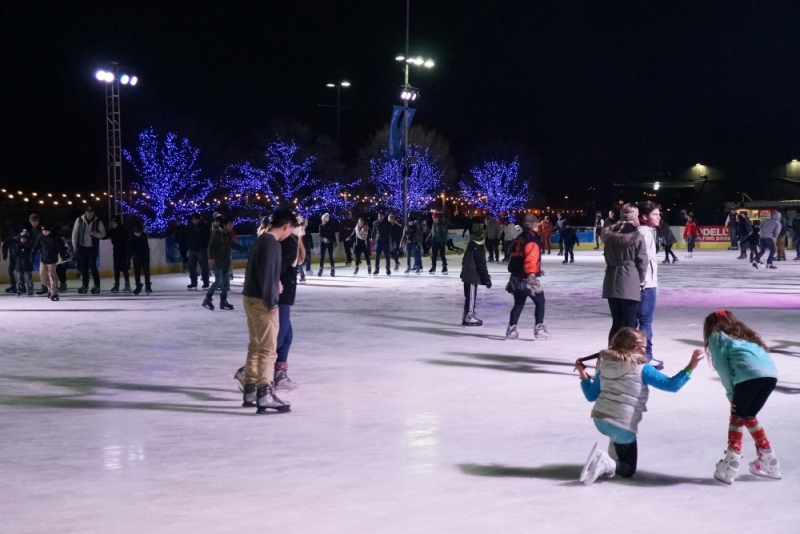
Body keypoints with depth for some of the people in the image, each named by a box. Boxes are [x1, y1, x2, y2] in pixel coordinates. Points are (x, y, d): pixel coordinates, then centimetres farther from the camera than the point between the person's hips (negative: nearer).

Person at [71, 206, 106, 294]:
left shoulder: (98, 222, -5)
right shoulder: (79, 220, -3)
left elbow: (103, 234, -1)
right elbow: (75, 233, 1)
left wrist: (94, 234, -20)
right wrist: (75, 245, -1)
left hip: (93, 247, -2)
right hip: (82, 247, 2)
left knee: (92, 266, -10)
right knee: (83, 267, 7)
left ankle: (96, 285, -2)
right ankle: (85, 285, 17)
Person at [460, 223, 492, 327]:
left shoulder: (471, 245, 12)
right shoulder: (478, 248, -17)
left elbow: (465, 261, 21)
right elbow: (481, 265, -19)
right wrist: (486, 278, -16)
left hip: (467, 275, 10)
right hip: (472, 276, -10)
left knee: (470, 296, 16)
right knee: (471, 296, -5)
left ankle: (468, 315, 22)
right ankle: (469, 317, -3)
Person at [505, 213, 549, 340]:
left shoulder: (519, 239, 17)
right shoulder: (532, 239, -11)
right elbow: (531, 257, -25)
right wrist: (532, 273, -32)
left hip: (516, 277, 8)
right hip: (527, 278, -8)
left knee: (519, 304, 17)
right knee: (540, 301, 3)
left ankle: (511, 329, 14)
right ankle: (539, 328, -3)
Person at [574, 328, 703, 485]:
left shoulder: (605, 364, 6)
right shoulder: (642, 369, -8)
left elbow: (591, 395, 11)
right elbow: (672, 385, -9)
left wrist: (583, 374, 25)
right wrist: (690, 367, -7)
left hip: (600, 420, 6)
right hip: (623, 426, -6)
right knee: (628, 470, 10)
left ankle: (612, 458, 22)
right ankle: (607, 464, -21)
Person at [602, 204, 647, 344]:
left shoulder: (611, 234, 6)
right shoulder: (637, 236, -8)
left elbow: (608, 258, 10)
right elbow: (642, 261, -6)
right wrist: (641, 281, 6)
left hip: (612, 282, 5)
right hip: (630, 283, -5)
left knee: (616, 323, 14)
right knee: (629, 325, -1)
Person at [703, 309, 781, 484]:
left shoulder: (717, 337, 18)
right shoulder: (743, 333, 37)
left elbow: (723, 367, 6)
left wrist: (731, 394, 8)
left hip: (749, 375, -6)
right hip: (770, 373, 6)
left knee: (737, 418, 6)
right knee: (749, 417, 22)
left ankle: (729, 467, 1)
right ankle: (768, 462, 25)